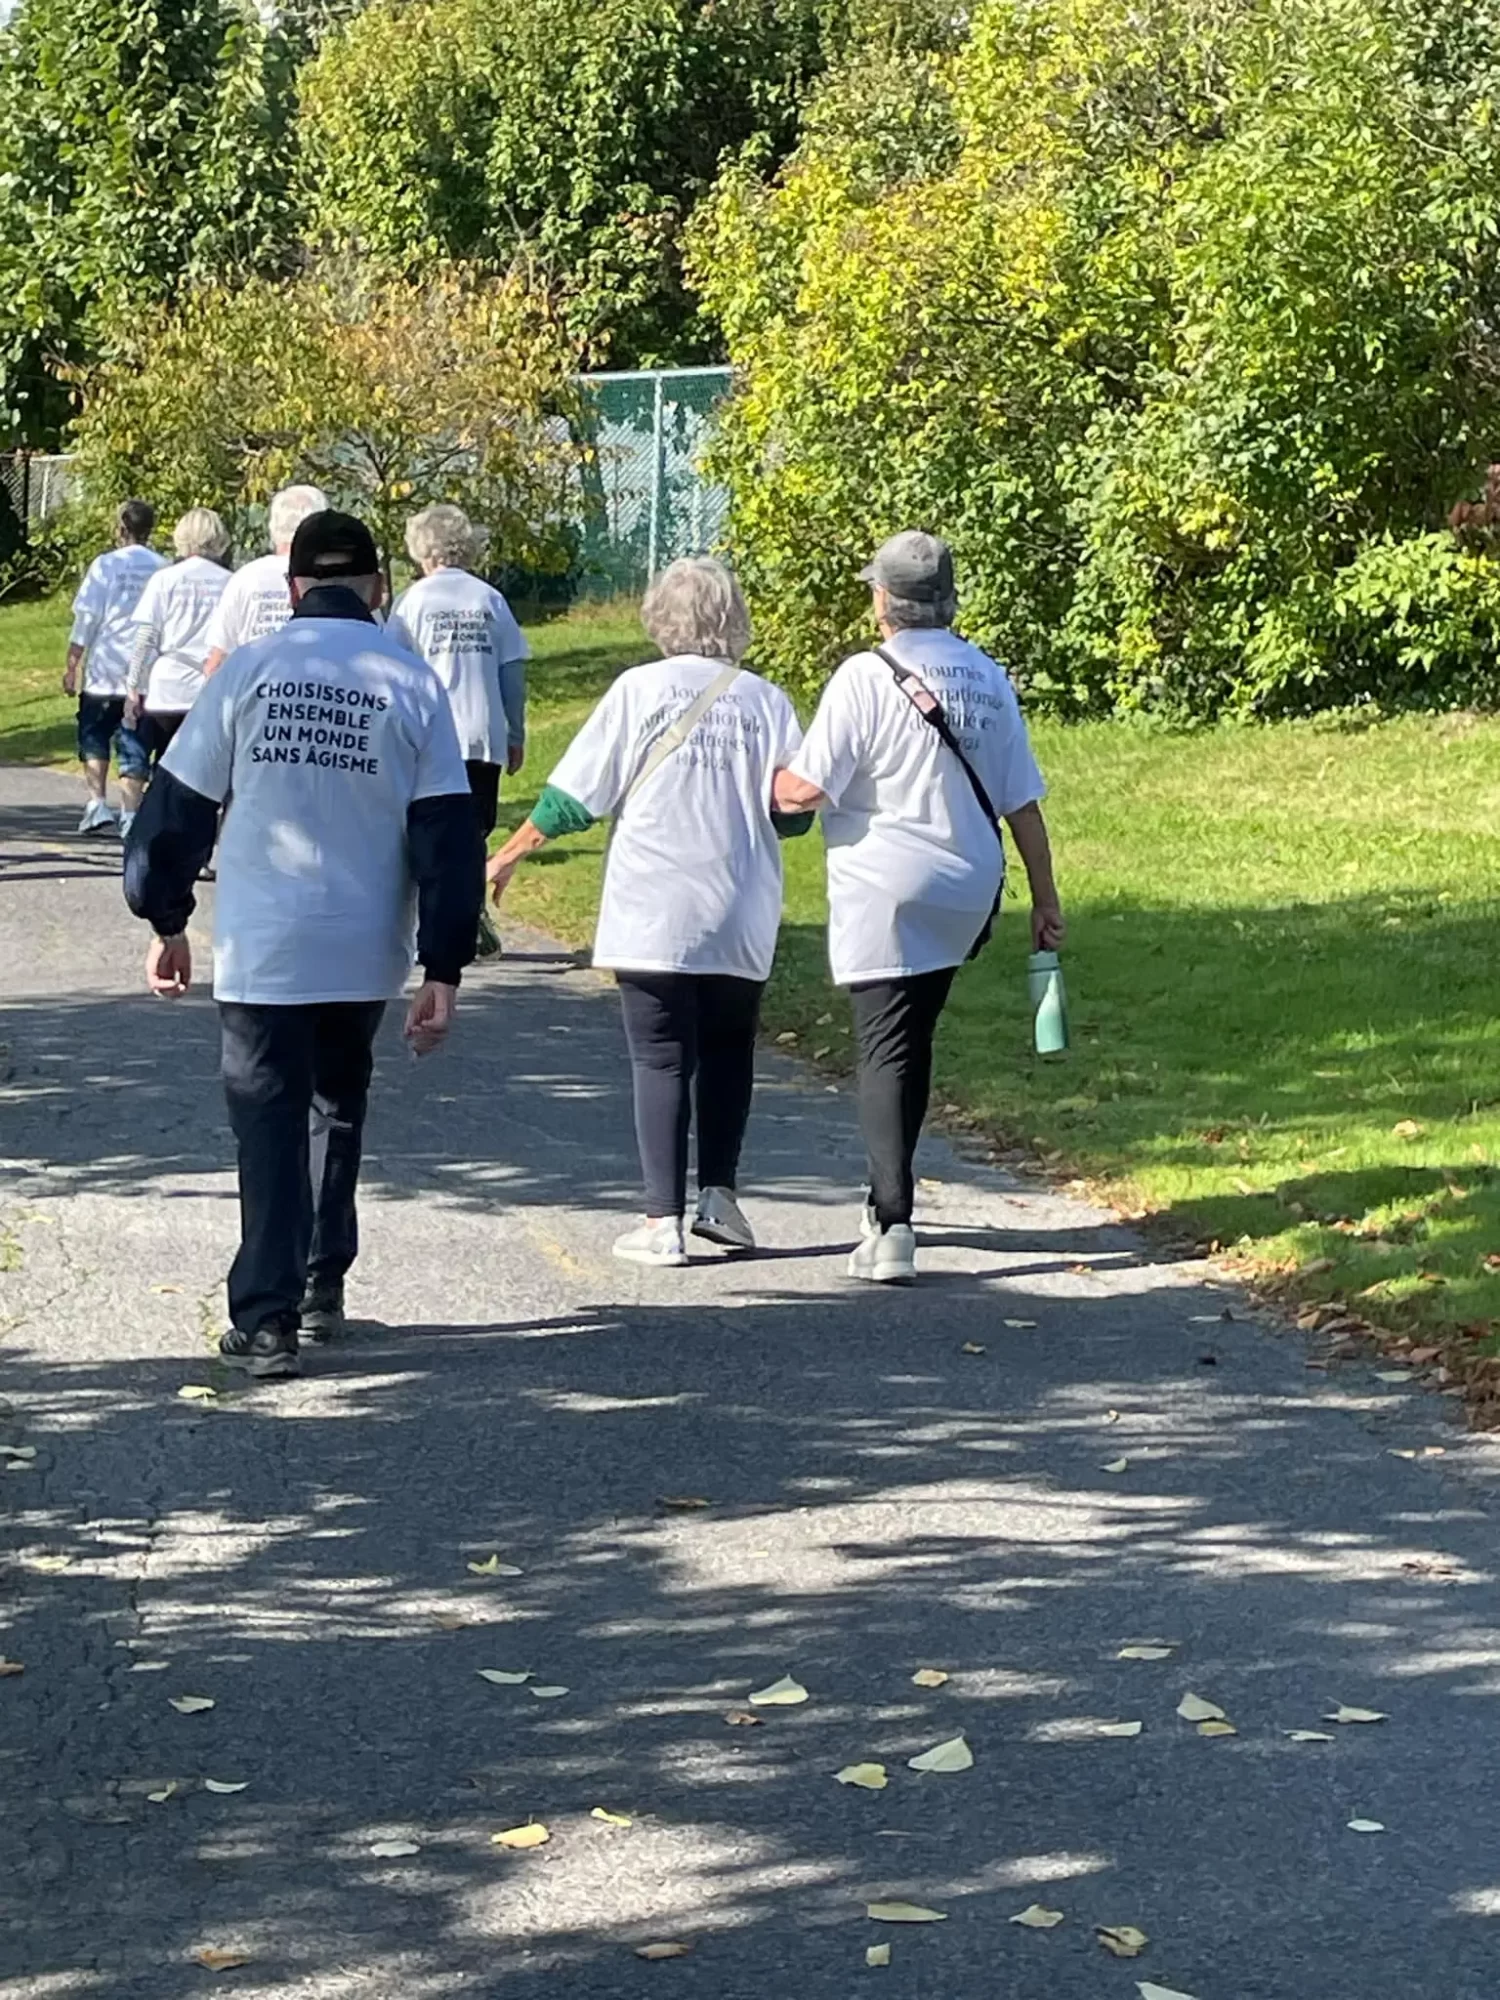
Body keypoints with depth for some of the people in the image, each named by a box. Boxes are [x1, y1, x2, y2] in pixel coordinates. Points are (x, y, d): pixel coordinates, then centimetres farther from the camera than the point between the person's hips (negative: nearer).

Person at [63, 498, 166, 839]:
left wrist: (72, 666, -1)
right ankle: (129, 815, 4)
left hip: (104, 670, -2)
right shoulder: (165, 570, 2)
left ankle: (97, 804, 1)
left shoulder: (106, 565, -6)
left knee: (94, 740, 12)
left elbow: (86, 620, -7)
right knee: (134, 747, 7)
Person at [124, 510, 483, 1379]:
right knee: (338, 1107, 23)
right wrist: (444, 973, -2)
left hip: (262, 947, -2)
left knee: (270, 1122, 5)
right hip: (365, 949, 2)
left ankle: (267, 1322, 0)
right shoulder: (414, 685, -2)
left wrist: (167, 923, 12)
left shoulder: (249, 670, -4)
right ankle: (324, 1288, 27)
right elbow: (449, 838, -5)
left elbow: (178, 804, 0)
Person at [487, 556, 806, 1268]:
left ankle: (663, 1222, 0)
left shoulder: (640, 689, -4)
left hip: (651, 916, -2)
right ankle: (718, 1195, 11)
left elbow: (575, 796, -2)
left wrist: (509, 854, 11)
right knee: (727, 1054, 18)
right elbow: (795, 809, 2)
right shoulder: (765, 700, 1)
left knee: (661, 1061, 3)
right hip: (741, 921, 2)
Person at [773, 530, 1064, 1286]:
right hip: (964, 895, 5)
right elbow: (1022, 803, 7)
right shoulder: (988, 679, 5)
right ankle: (887, 1195, 29)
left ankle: (892, 1225, -13)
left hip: (884, 896, -5)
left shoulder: (866, 677, -12)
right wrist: (1045, 901, 14)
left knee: (886, 1053, -4)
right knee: (913, 1044, 20)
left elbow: (804, 790, -17)